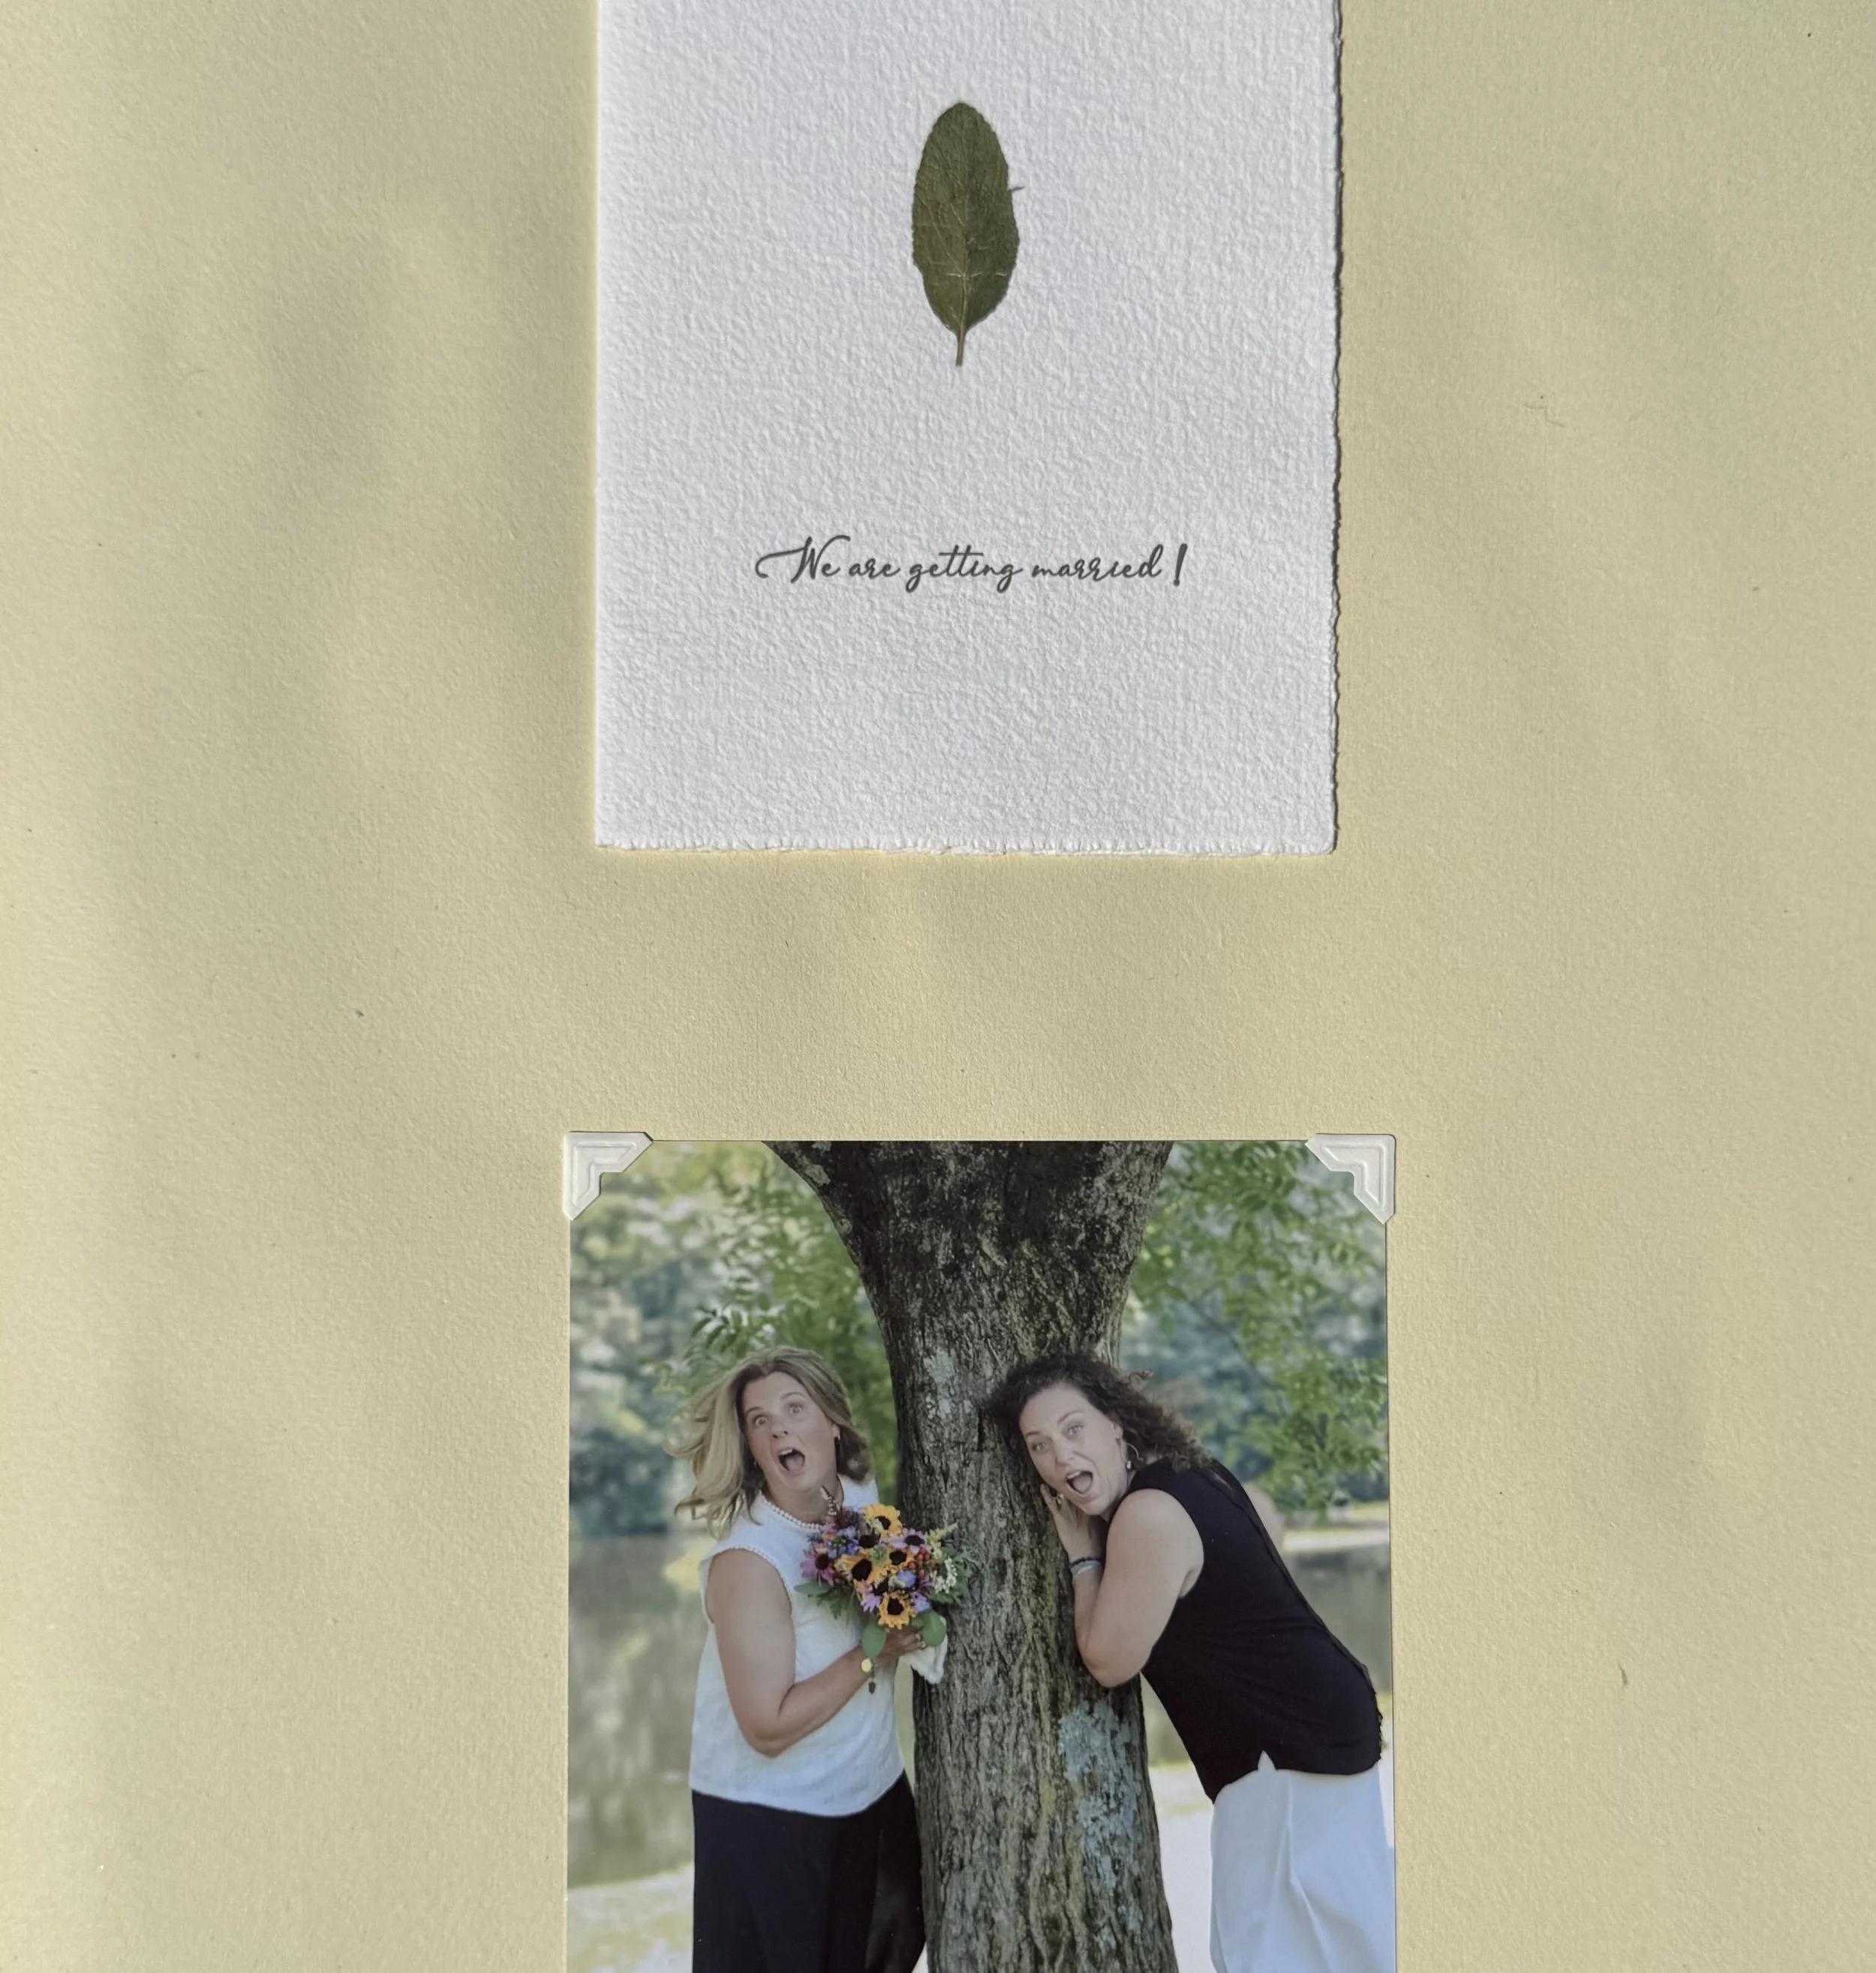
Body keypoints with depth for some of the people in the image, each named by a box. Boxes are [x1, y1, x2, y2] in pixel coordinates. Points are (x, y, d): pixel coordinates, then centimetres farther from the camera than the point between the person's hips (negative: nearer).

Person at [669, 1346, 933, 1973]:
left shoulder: (867, 1499, -5)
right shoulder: (747, 1561, -25)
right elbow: (768, 1728, -26)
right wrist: (873, 1655, -22)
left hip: (874, 1794, 7)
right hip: (768, 1819, -7)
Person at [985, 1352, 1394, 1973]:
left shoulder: (1149, 1514, -23)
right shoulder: (1190, 1476, 7)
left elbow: (1110, 1660, -14)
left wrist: (1083, 1557, -4)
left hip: (1292, 1746, -10)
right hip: (1323, 1720, 10)